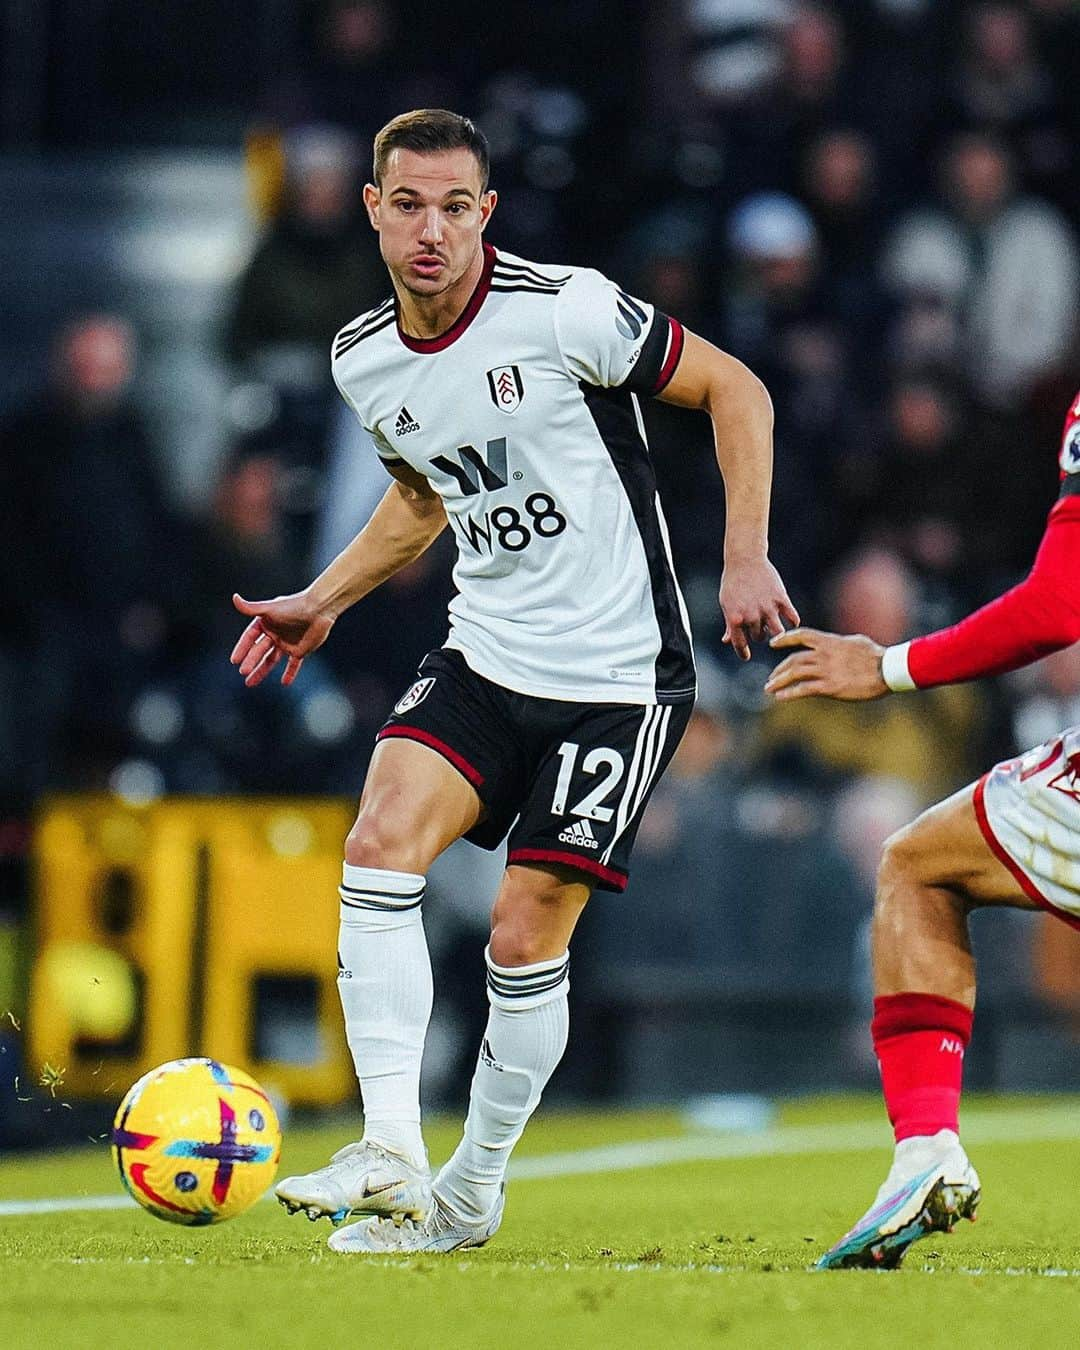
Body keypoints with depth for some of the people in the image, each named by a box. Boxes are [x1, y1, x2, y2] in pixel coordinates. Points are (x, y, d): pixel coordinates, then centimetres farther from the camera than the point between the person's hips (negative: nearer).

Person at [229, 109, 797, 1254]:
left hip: (617, 675, -5)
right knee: (379, 845, -19)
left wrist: (746, 557, -14)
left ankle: (472, 1193, 15)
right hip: (481, 661, 5)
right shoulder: (364, 361, 2)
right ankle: (391, 1151, -19)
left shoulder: (567, 311, -17)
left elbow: (733, 390, -7)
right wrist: (323, 602, 16)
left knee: (525, 934, -4)